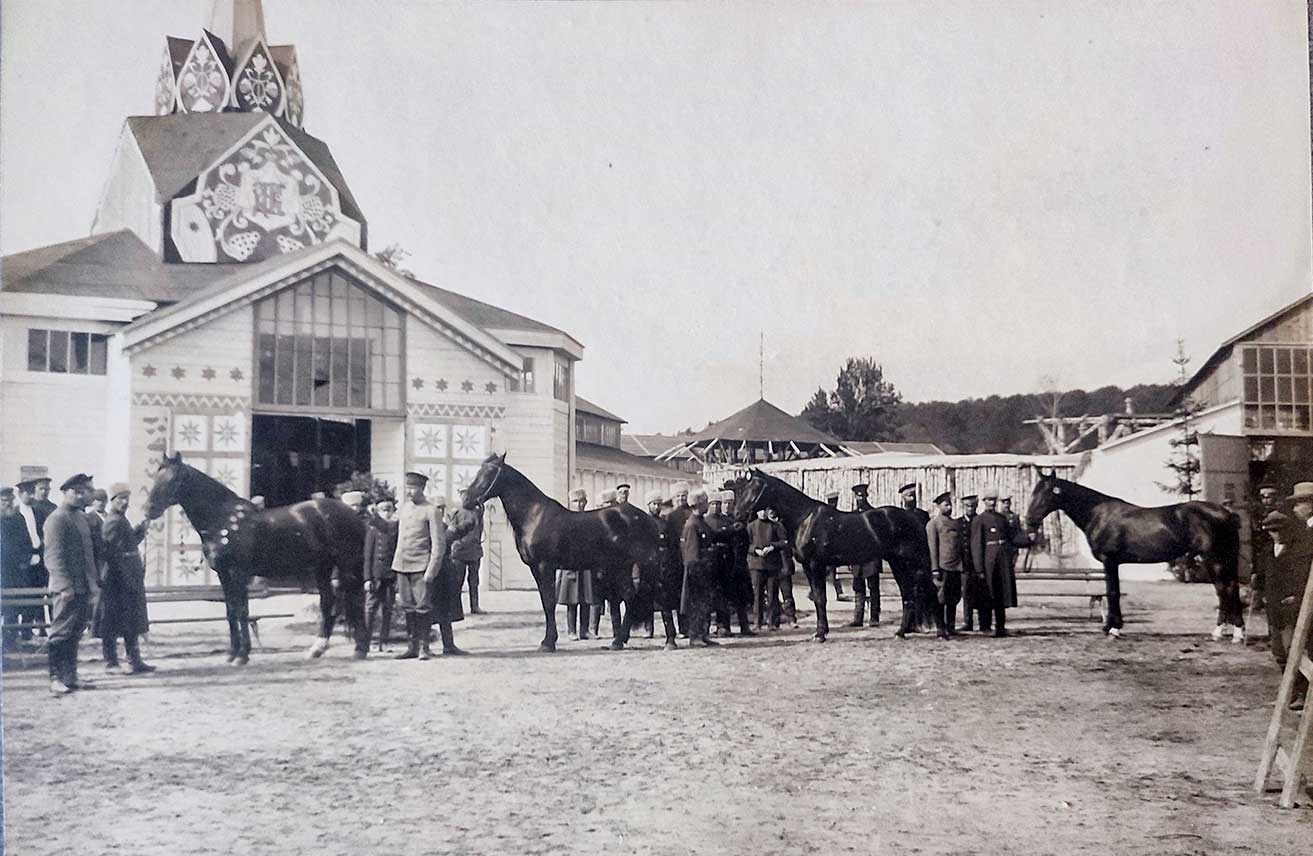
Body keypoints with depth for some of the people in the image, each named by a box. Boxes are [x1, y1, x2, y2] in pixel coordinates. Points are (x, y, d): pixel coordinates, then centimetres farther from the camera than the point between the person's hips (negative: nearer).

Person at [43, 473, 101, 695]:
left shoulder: (82, 517, 17)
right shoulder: (57, 518, -10)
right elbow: (54, 555, -17)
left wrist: (93, 583, 18)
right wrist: (65, 585, -23)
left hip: (83, 587, 9)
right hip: (68, 589, -8)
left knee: (75, 634, 11)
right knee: (61, 634, -4)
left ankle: (70, 676, 17)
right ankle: (56, 679, -1)